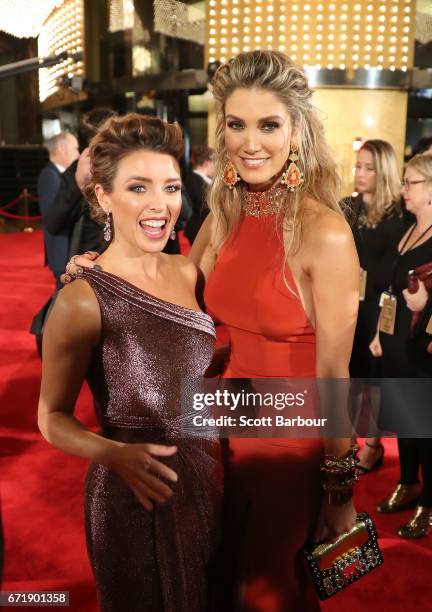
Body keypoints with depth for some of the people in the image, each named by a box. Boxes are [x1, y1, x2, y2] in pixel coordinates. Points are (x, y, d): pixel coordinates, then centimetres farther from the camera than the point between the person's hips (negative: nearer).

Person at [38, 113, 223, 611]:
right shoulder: (83, 300, -20)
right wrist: (116, 454, -28)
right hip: (135, 496, -5)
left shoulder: (189, 273, -3)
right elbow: (53, 416, -13)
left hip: (209, 479, 5)